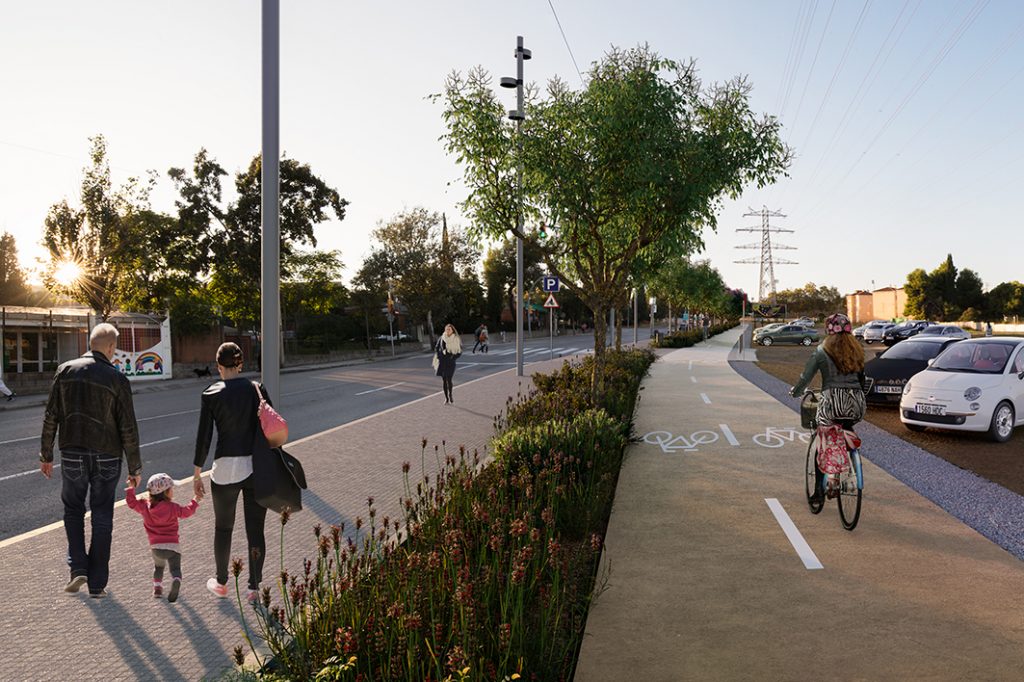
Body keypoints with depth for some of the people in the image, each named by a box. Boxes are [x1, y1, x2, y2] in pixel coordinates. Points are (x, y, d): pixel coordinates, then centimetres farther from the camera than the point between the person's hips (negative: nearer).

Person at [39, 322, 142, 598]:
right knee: (102, 518, 9)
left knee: (73, 509, 21)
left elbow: (50, 417, -1)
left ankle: (78, 567, 8)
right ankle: (97, 583, 14)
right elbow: (128, 429, -9)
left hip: (72, 454, 2)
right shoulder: (117, 379, -9)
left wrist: (46, 455, 10)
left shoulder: (66, 371, -2)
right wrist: (135, 467, -1)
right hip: (107, 458, -2)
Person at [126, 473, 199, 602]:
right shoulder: (173, 507, -2)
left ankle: (157, 587, 19)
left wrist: (131, 488, 26)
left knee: (158, 567, 30)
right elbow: (186, 512, 10)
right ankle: (176, 581, -31)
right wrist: (195, 501, 24)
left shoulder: (145, 507, 4)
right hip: (173, 545, -3)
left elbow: (132, 502, 16)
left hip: (156, 546, 3)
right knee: (175, 568, -2)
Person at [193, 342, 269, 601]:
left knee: (223, 528, 18)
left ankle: (221, 583, 33)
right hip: (257, 466, 1)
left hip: (226, 468, -1)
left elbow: (203, 437, -3)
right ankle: (254, 588, 16)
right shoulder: (258, 389, 0)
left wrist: (197, 474, 6)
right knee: (255, 530, 9)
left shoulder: (211, 394, -4)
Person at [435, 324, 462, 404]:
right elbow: (436, 348, 12)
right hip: (442, 362, 2)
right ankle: (446, 398, 11)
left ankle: (450, 395, 12)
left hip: (451, 362, -2)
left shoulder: (456, 340, -1)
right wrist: (439, 356, -1)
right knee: (444, 380, 3)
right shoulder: (441, 339, 2)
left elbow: (459, 351, 5)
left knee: (448, 379, -10)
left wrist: (453, 357, -7)